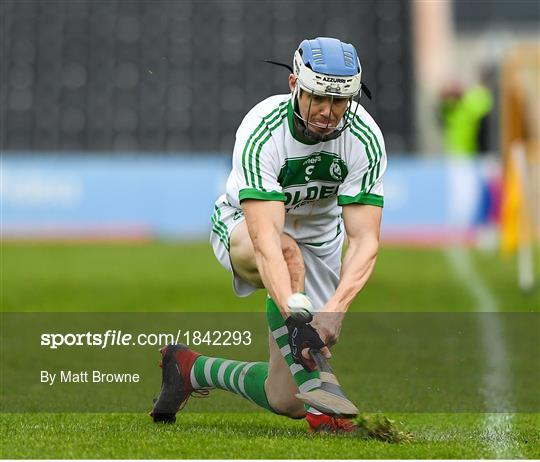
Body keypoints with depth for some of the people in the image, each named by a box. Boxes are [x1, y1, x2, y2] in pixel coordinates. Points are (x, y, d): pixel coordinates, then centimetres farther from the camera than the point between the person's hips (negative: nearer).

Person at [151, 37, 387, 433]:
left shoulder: (365, 138, -25)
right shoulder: (261, 132, -33)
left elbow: (365, 241, -30)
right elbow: (266, 237, -43)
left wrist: (334, 310, -47)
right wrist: (292, 316, -57)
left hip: (319, 240, 3)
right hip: (242, 225, -3)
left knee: (284, 402, -5)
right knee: (289, 253, -43)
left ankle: (193, 370, 23)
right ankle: (316, 398, -37)